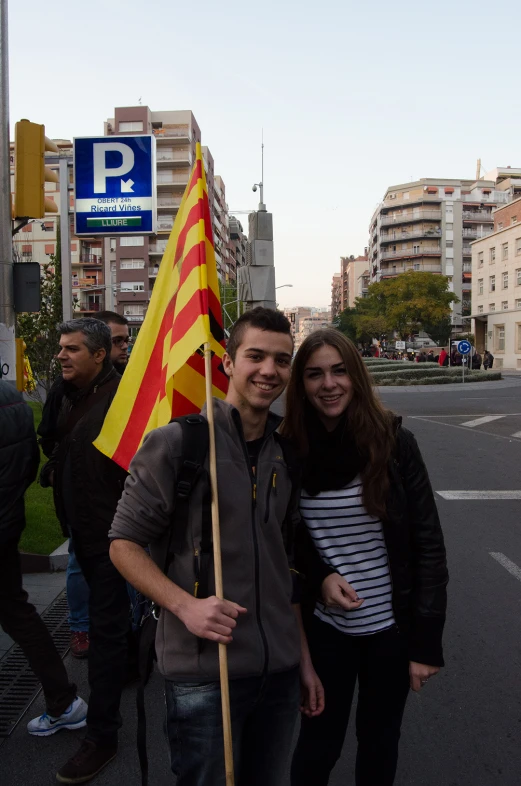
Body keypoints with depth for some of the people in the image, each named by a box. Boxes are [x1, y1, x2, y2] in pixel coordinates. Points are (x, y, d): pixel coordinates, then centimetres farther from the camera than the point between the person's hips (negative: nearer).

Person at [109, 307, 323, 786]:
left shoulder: (285, 453, 7)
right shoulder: (176, 442, -11)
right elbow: (125, 543, -7)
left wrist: (304, 660, 15)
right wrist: (185, 605, -22)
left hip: (279, 670, 6)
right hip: (204, 673, -5)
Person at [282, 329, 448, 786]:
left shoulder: (394, 442, -12)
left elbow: (428, 546, -9)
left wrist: (426, 641, -10)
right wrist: (319, 576, -14)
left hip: (391, 626, 0)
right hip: (324, 626, 1)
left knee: (380, 741, 19)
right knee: (318, 742, 16)